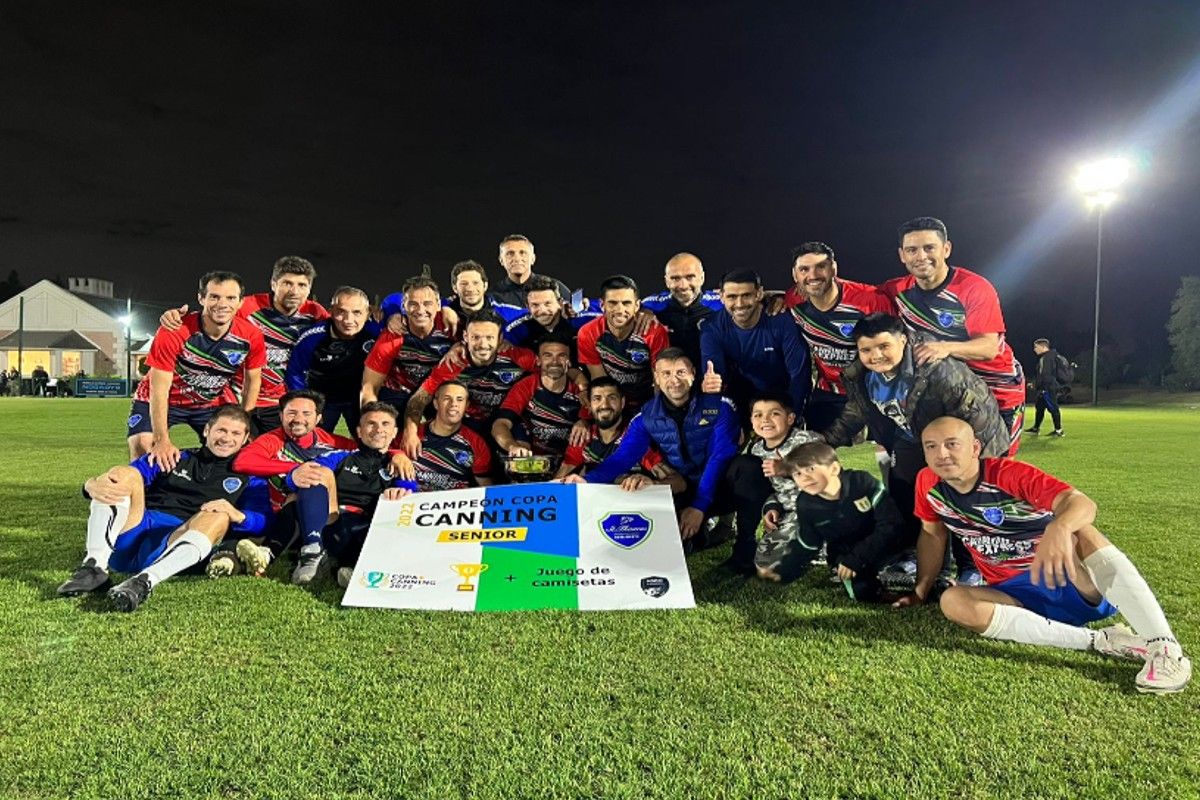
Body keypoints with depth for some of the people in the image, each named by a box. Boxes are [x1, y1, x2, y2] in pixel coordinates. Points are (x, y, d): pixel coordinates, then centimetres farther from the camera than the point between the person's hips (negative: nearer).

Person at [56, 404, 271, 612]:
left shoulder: (247, 479, 19)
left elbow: (263, 521, 2)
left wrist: (236, 515, -20)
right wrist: (94, 485, -10)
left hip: (176, 545, -2)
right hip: (125, 541, 3)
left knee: (219, 517, -29)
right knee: (125, 475, -15)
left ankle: (144, 581, -46)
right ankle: (95, 566, -28)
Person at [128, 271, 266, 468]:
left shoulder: (251, 337, -22)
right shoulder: (173, 332, -31)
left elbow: (252, 380, -5)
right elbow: (159, 389, -27)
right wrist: (162, 441, -33)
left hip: (213, 402, 3)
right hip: (164, 400, -3)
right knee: (141, 448, -20)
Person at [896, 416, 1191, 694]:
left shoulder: (1009, 474, -18)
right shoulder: (928, 483, -5)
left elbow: (1083, 503, -33)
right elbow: (933, 534, 12)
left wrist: (1059, 528, -56)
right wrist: (921, 590, 7)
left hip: (1079, 584, -4)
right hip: (1018, 594, 4)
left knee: (1078, 531, -35)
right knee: (953, 602, -28)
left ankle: (1165, 647, -37)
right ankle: (1098, 641, -27)